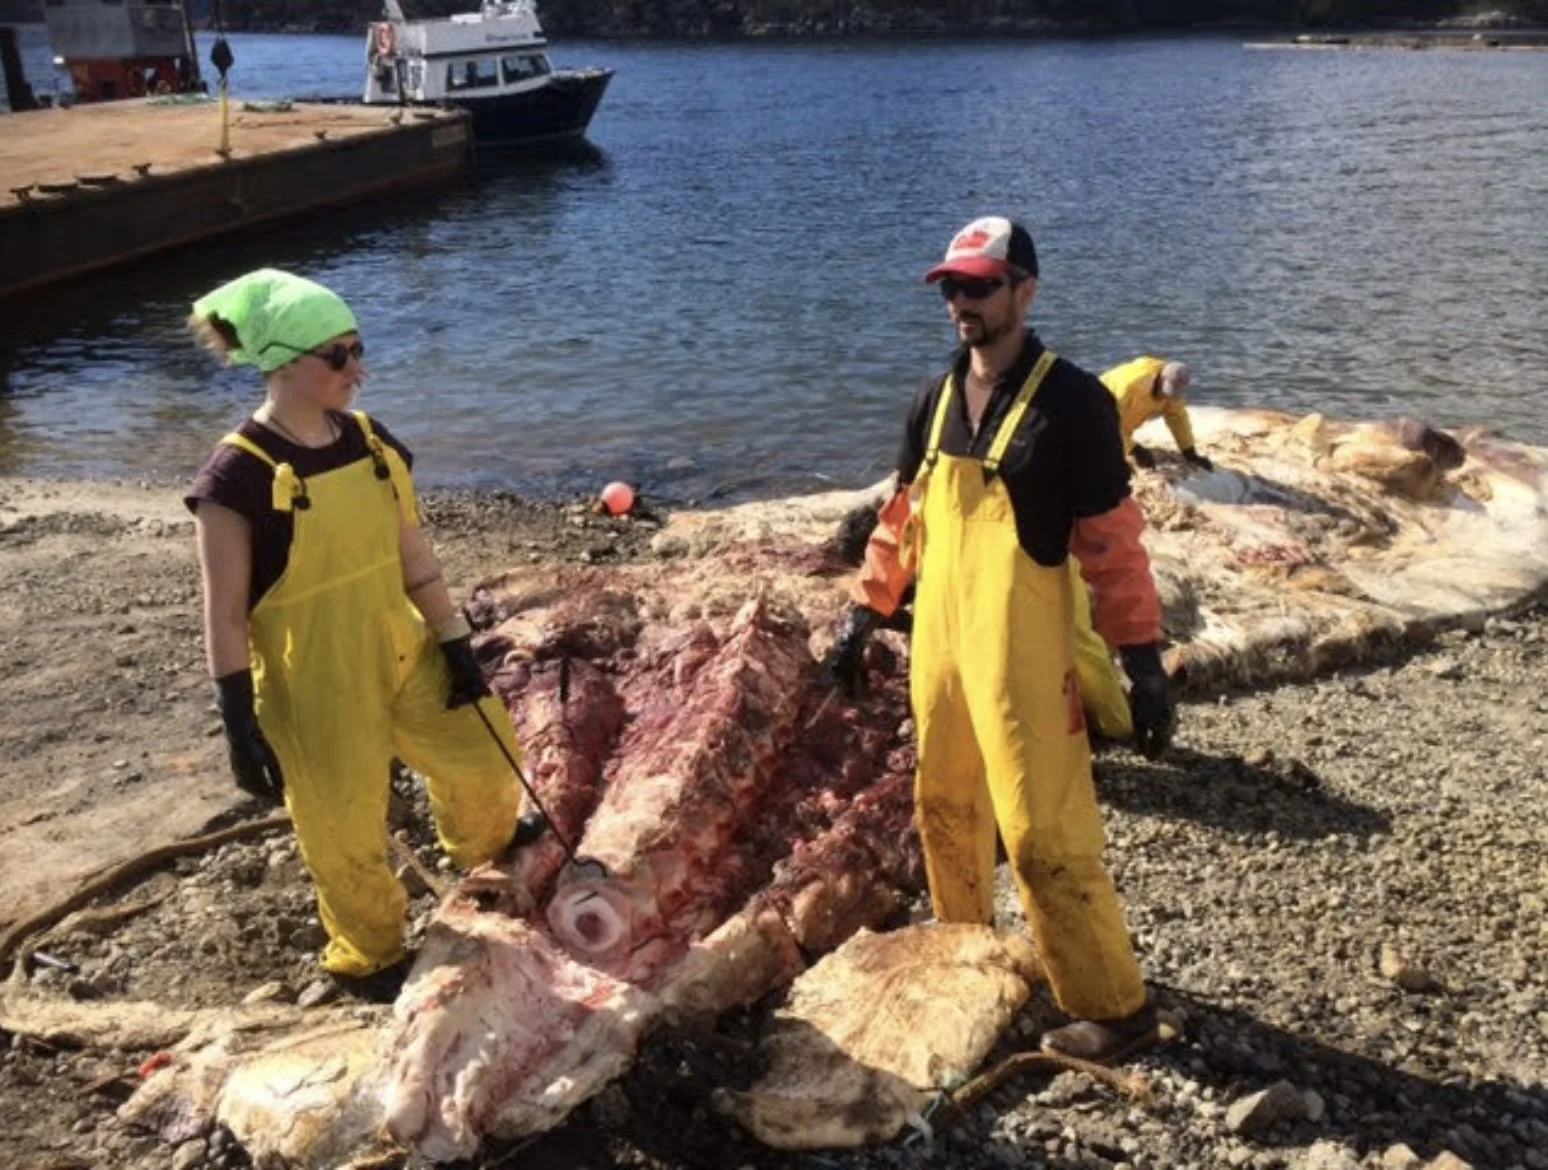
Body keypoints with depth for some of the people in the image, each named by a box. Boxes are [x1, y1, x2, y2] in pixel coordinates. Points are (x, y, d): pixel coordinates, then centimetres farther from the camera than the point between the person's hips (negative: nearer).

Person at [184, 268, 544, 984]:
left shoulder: (370, 441, -1)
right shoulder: (238, 475, -21)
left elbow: (414, 556, 6)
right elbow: (224, 617, -17)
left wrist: (457, 646, 8)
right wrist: (241, 726, -15)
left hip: (403, 653, 7)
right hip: (316, 685, -6)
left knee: (484, 747, 21)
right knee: (345, 831, 10)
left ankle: (487, 844, 55)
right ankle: (371, 956, 38)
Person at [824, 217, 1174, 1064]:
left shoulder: (1071, 402, -12)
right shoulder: (935, 402, 8)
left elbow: (1112, 542, -12)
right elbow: (902, 516, 17)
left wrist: (1142, 660, -12)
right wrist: (862, 616, 16)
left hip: (1021, 655, -7)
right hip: (937, 641, 7)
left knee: (1043, 832, -5)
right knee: (945, 806, 19)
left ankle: (1115, 1008, 11)